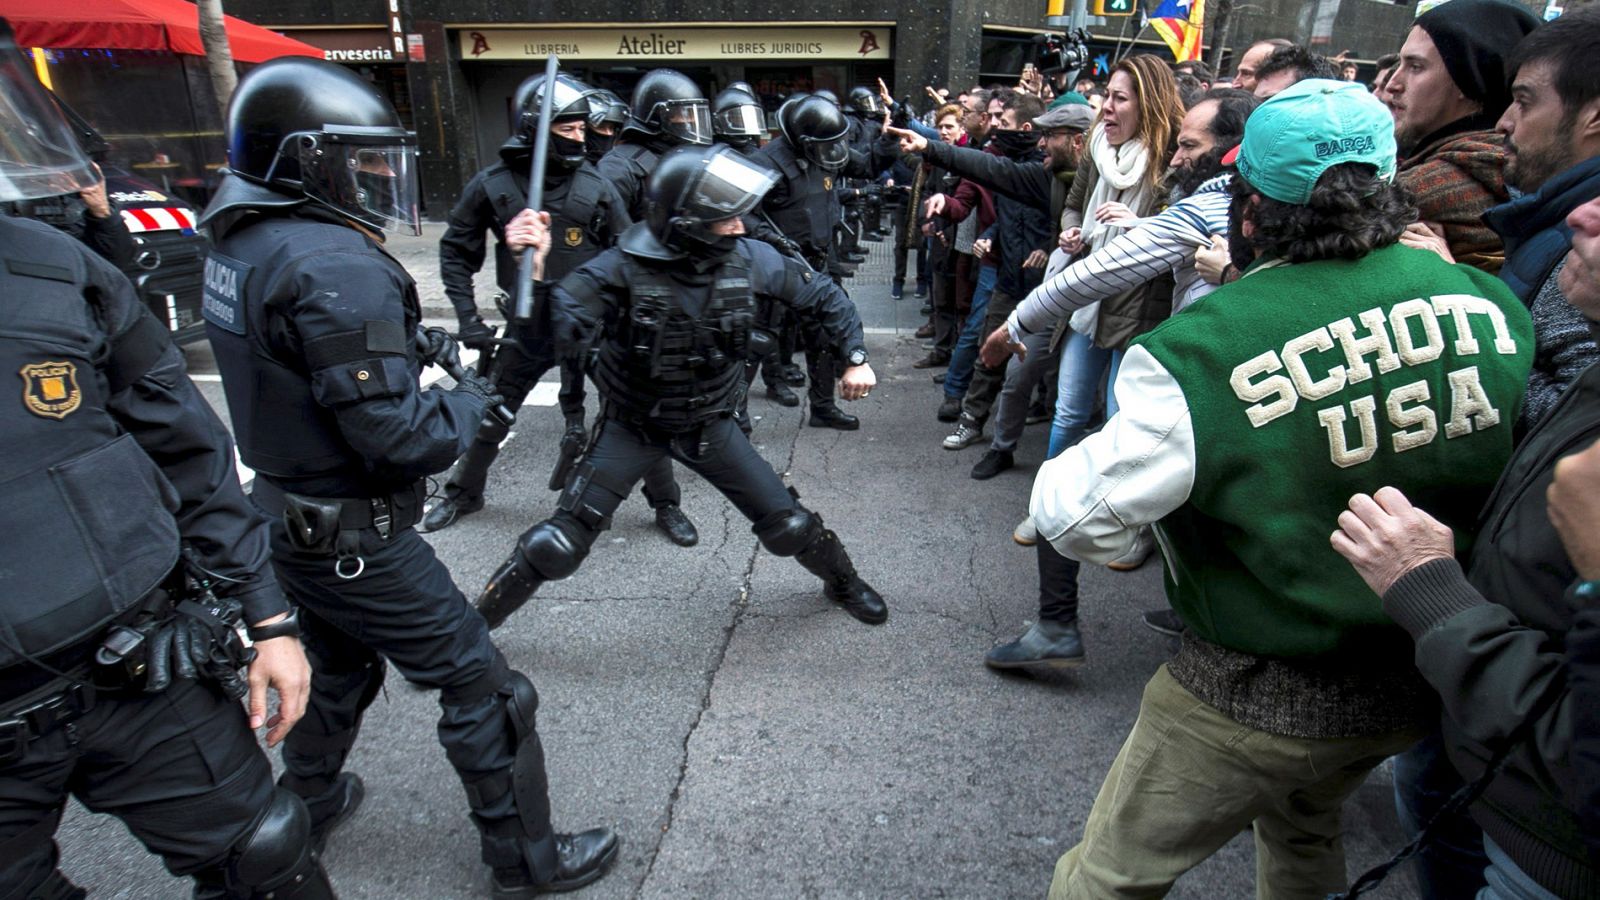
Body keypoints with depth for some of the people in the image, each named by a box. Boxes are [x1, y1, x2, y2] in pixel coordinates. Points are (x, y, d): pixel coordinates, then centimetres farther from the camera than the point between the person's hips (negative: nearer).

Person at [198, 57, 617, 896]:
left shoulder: (241, 244, 3)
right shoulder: (338, 268, -26)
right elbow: (401, 440, -26)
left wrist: (413, 349, 3)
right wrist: (471, 399, -8)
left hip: (288, 517, 9)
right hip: (357, 540, -9)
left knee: (337, 665, 31)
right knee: (482, 690, 5)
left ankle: (306, 798, 52)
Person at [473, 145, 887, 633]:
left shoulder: (748, 258, -15)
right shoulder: (625, 267, -25)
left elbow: (822, 296, 0)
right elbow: (563, 325, -38)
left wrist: (855, 357, -6)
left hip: (711, 425, 3)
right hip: (632, 427, -2)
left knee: (789, 525, 4)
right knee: (559, 545, -5)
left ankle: (842, 581, 37)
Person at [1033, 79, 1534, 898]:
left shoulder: (1202, 349, -28)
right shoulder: (1488, 304, -9)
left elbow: (1079, 520, -24)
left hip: (1253, 699, -6)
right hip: (1417, 686, 6)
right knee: (1304, 829, 35)